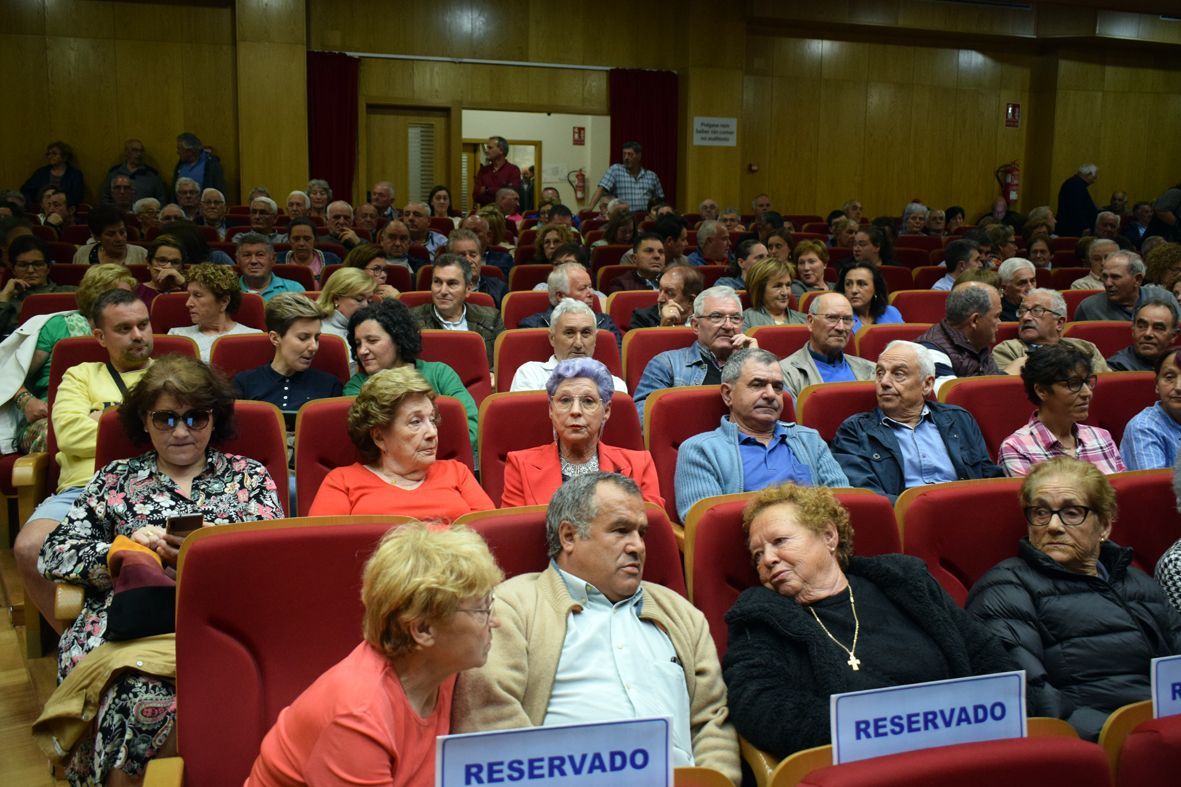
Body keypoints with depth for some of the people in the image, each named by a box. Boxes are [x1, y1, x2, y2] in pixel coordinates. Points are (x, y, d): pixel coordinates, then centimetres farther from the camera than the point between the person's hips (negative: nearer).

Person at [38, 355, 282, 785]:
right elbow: (52, 556, 13)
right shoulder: (115, 480, 22)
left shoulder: (250, 476, 20)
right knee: (144, 695, -36)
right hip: (130, 620, 1)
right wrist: (128, 548, -3)